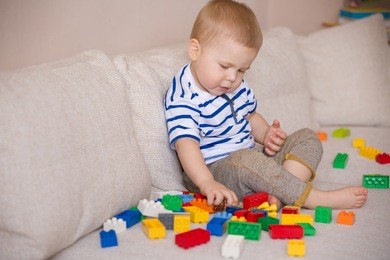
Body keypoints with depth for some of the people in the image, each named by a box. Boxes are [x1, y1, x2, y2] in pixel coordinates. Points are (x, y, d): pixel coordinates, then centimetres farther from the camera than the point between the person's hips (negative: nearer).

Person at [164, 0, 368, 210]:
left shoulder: (238, 87, 6)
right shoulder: (184, 98, -20)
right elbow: (186, 144, -31)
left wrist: (266, 134, 0)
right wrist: (207, 183, -46)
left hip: (252, 154, 9)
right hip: (214, 168, -8)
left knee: (307, 138, 3)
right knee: (246, 160, -39)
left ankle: (277, 196, -25)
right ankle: (319, 199, -25)